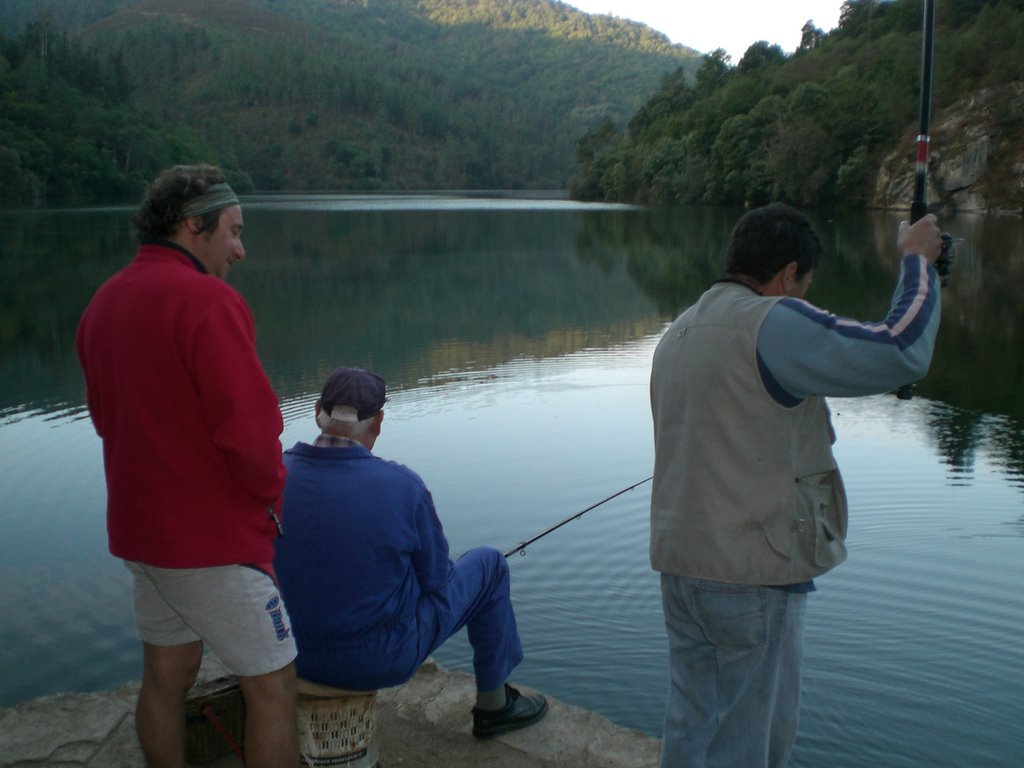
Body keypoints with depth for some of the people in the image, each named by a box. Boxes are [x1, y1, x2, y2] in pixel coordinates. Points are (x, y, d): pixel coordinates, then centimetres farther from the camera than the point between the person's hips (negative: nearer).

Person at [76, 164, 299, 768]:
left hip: (140, 530, 8)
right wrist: (273, 498, -5)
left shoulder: (104, 302, 8)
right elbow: (249, 434, -24)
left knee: (167, 674, 20)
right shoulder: (207, 300, -20)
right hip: (213, 539, -8)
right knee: (273, 686, 4)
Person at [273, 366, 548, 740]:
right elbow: (435, 579, -8)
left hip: (295, 653, 5)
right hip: (384, 659, -5)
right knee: (488, 565, 14)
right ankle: (493, 705, 26)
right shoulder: (403, 486, -21)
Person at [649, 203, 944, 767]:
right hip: (754, 575, -8)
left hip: (678, 565, 8)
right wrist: (917, 260, -4)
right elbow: (901, 353, -19)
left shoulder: (677, 332, 12)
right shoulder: (772, 324, -16)